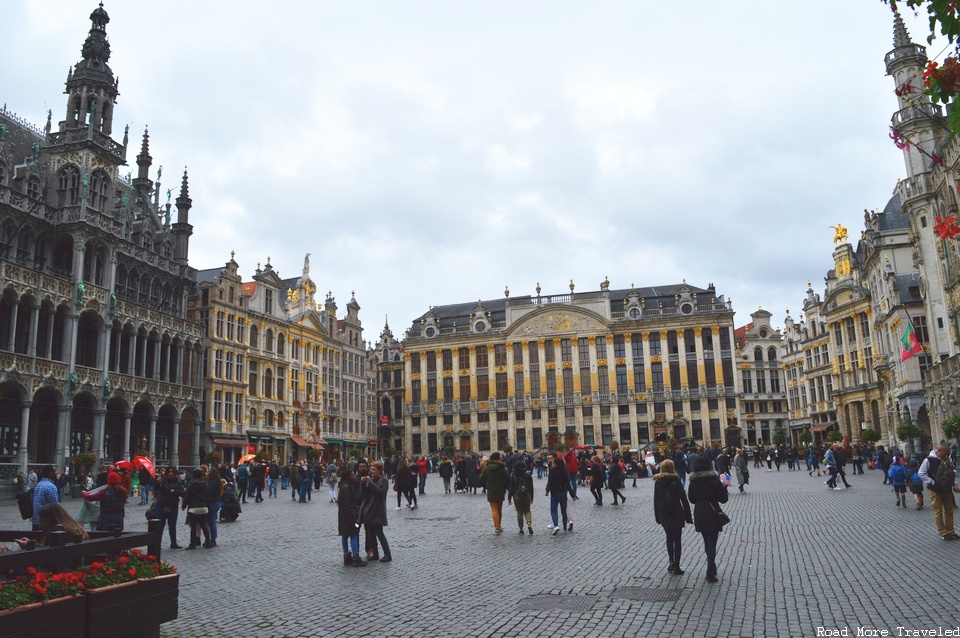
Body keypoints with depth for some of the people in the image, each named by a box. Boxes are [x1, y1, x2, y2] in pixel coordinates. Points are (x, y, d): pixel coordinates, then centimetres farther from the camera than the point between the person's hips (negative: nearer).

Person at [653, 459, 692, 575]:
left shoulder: (657, 482, -1)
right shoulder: (676, 481, -11)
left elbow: (656, 500, 3)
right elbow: (683, 499, -10)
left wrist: (657, 517, 11)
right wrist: (688, 516, -4)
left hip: (663, 515, 4)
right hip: (676, 514, -3)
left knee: (669, 538, 18)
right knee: (677, 540, 3)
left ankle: (671, 563, 17)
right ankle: (676, 567, 3)